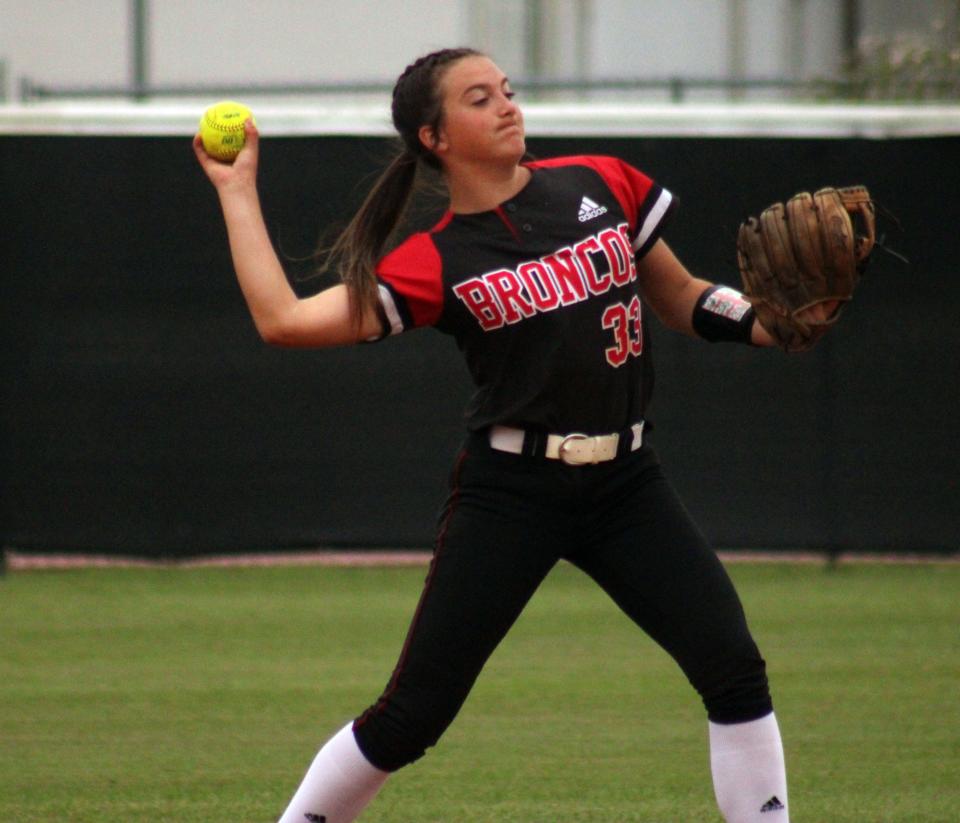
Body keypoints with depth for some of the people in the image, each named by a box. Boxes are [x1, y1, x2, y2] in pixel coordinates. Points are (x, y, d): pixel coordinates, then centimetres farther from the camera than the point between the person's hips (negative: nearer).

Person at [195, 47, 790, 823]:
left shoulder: (604, 185, 4)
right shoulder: (433, 263, -5)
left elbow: (682, 298, 15)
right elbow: (284, 319, -12)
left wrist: (777, 326, -3)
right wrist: (237, 190, -7)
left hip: (628, 484, 3)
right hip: (510, 495, -3)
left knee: (736, 671, -9)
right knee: (410, 716, -3)